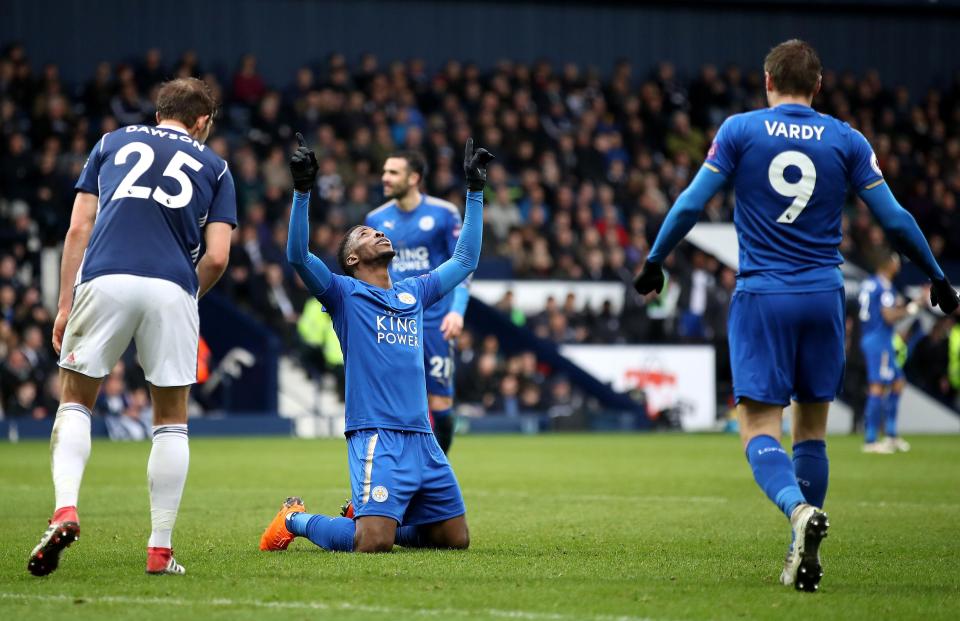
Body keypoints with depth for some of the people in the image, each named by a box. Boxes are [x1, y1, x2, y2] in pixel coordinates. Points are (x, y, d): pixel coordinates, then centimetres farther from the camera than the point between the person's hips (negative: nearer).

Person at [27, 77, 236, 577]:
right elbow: (216, 257, 7)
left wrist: (65, 305, 14)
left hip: (104, 279, 0)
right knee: (171, 420, 13)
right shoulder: (213, 166, 19)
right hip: (172, 289, 0)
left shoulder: (113, 142, 21)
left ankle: (64, 509, -11)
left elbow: (79, 228, 12)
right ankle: (160, 548, 7)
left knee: (75, 402, 13)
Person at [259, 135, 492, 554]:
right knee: (373, 543, -20)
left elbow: (465, 260, 29)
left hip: (421, 438, 6)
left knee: (455, 538, 6)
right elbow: (298, 256, -11)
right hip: (375, 436, -6)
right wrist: (302, 190, -19)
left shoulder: (413, 294, 21)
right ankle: (295, 519, 9)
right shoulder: (345, 295, 5)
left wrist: (475, 191, 28)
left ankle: (371, 516, 27)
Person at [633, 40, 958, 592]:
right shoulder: (846, 141, 3)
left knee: (760, 429, -3)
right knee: (812, 429, 14)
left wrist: (654, 262, 13)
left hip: (761, 297, -2)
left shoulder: (739, 131, -1)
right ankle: (804, 559, 12)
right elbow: (894, 219, 4)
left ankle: (800, 509, -32)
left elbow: (691, 205, -1)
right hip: (824, 297, 2)